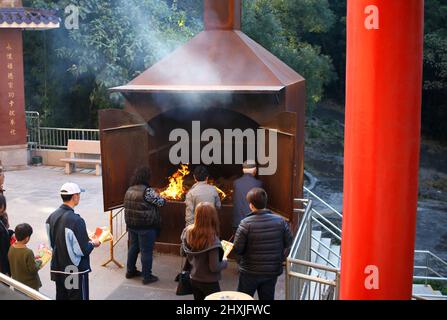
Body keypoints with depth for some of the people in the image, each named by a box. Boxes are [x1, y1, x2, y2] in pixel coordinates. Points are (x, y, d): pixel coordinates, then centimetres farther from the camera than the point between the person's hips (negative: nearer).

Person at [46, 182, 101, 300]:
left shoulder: (52, 217, 0)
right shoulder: (76, 220, -24)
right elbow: (83, 250, -23)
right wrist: (93, 243, -2)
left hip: (57, 269, 7)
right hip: (75, 272, -7)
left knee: (61, 297, 18)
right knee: (77, 297, 6)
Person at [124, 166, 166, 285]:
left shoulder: (130, 190, 6)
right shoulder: (147, 191, -19)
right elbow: (161, 202, -12)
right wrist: (156, 195, 7)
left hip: (131, 225, 8)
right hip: (146, 226, -8)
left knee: (133, 247, 20)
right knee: (146, 251, 2)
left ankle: (130, 271, 32)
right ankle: (147, 276, 10)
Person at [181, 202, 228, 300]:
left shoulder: (188, 232, -10)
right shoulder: (211, 239, -28)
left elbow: (183, 252, 7)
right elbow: (214, 268, -24)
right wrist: (225, 262, -5)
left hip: (193, 280, 6)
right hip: (209, 283, -6)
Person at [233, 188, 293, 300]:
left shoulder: (246, 223, -19)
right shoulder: (280, 221, -9)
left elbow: (237, 249, -16)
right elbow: (289, 244, -3)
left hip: (250, 272, -3)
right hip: (272, 271, 3)